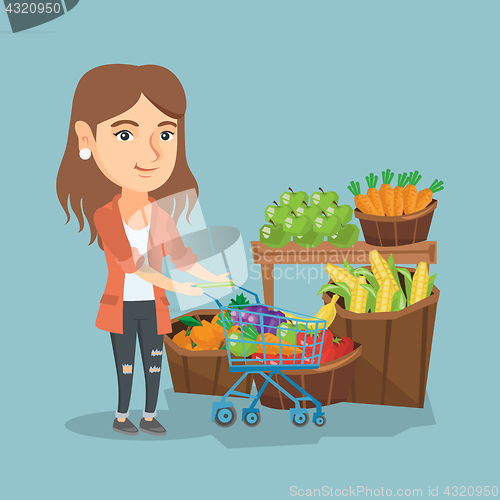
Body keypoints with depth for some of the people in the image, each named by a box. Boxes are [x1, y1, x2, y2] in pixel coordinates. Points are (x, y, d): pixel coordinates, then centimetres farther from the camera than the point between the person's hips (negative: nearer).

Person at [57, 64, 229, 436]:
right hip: (121, 304, -3)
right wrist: (175, 287, -29)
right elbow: (127, 261, -23)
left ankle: (150, 416, 29)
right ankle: (121, 416, 29)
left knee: (154, 361, 12)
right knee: (125, 362, 9)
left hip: (152, 305, 3)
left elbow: (178, 254, -3)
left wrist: (213, 277, -16)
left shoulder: (163, 213, -3)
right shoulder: (104, 213, -15)